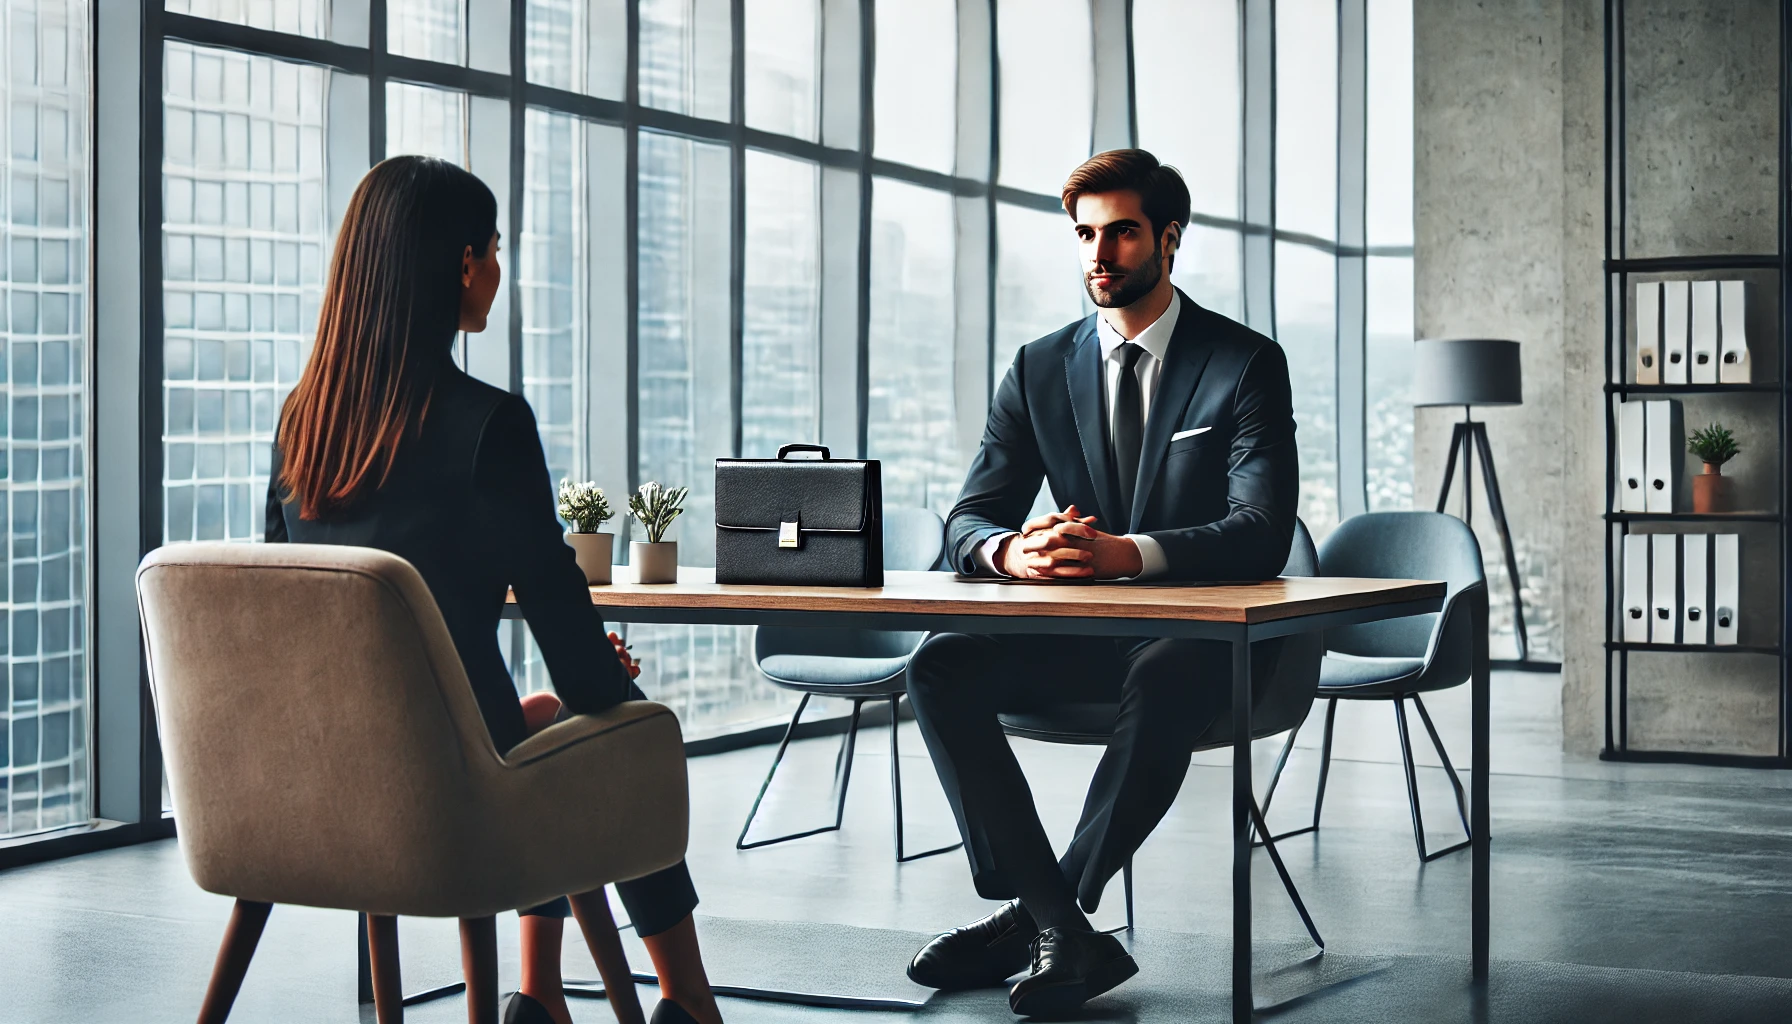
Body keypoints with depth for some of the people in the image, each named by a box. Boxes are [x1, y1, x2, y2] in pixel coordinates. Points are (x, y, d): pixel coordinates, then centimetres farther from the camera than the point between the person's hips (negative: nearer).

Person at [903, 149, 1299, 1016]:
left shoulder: (1246, 363, -5)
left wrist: (1130, 552, -35)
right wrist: (1011, 551, -25)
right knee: (940, 667, -22)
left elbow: (1263, 534, -17)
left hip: (1209, 631, -4)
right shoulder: (1040, 370, 7)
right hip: (1088, 631, 5)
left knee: (1160, 682, -39)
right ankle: (1065, 934, -27)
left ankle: (1034, 918, -26)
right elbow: (967, 522, 2)